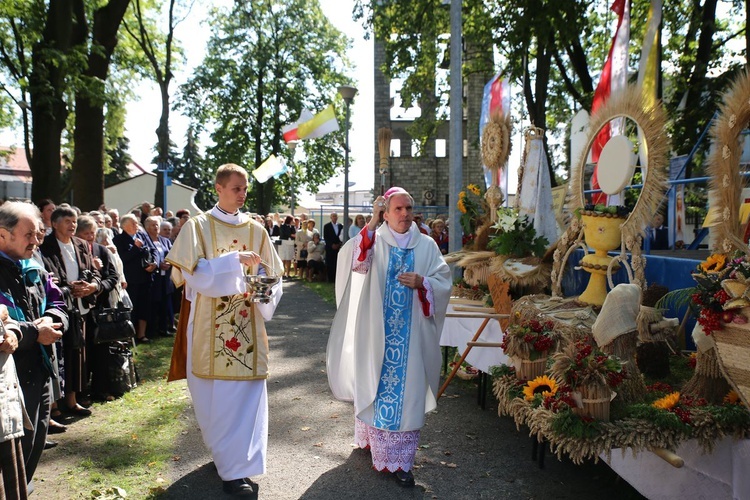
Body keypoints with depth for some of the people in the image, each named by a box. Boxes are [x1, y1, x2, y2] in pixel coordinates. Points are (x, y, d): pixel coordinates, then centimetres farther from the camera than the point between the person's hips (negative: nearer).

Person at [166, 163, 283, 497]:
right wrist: (234, 260, -21)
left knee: (246, 392, 1)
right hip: (209, 327, -2)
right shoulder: (198, 226, 0)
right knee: (213, 393, 6)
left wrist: (265, 294, -12)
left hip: (247, 325, 2)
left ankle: (236, 469, 14)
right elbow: (192, 273, -11)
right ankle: (230, 460, 25)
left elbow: (272, 277, 9)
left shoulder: (256, 230, 8)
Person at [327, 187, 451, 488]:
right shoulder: (373, 240, 1)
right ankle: (371, 438, 31)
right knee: (375, 384, 8)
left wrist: (422, 282, -17)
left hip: (411, 333, 1)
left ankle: (399, 460, 11)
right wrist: (372, 222, -23)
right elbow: (355, 261, -19)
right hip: (376, 331, -1)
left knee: (407, 389, 2)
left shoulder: (427, 245, 6)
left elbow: (444, 282, 3)